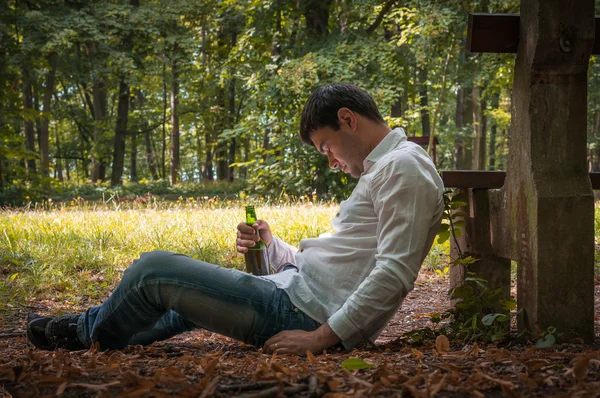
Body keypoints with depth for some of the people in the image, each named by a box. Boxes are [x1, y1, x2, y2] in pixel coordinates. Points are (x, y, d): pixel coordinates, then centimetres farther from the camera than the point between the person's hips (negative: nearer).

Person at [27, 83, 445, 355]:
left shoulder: (403, 167, -13)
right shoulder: (384, 168, 20)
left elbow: (394, 273, -24)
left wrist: (322, 336, -24)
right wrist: (272, 247, 8)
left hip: (307, 313, -10)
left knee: (153, 269, 0)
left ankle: (92, 336, 26)